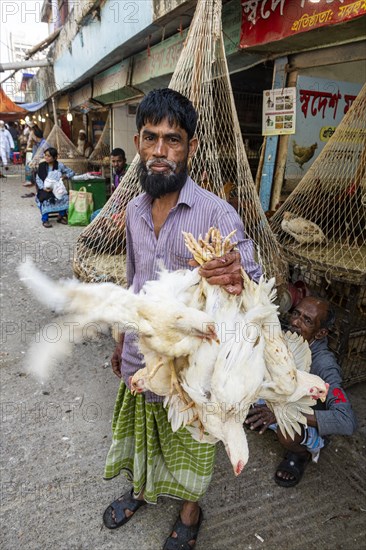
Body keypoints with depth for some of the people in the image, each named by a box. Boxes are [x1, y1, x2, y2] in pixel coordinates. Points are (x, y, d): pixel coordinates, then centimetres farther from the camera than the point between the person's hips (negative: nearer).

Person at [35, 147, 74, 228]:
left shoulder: (60, 165, 2)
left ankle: (61, 216, -6)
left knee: (65, 198, -27)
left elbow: (71, 172, 8)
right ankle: (45, 220, -23)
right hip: (45, 188, -1)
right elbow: (38, 179, 0)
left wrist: (64, 175, -12)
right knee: (46, 199, -33)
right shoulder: (42, 166, 2)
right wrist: (43, 187, -18)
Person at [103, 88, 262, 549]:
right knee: (141, 434, 28)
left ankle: (190, 512, 52)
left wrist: (239, 281, -46)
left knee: (190, 446, 21)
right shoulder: (134, 210, -2)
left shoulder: (217, 214, -20)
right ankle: (140, 488, 59)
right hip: (140, 357, 5)